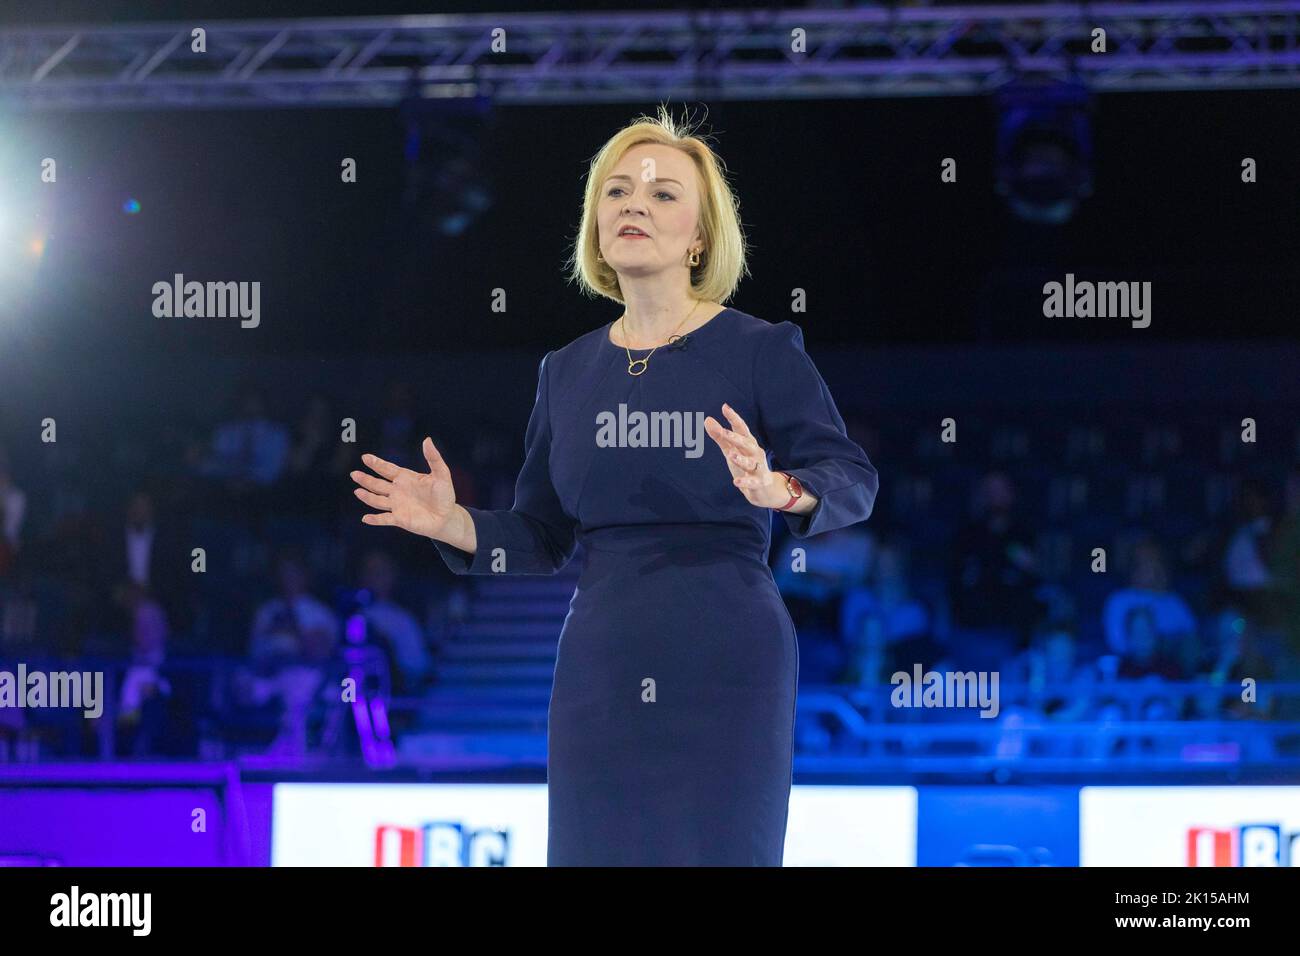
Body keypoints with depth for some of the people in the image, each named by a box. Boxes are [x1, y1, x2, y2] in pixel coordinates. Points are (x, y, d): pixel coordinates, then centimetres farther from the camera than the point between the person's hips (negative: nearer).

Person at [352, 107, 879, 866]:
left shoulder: (760, 350, -2)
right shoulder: (568, 371, 11)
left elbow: (854, 479, -11)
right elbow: (543, 538, 15)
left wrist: (781, 490, -31)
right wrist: (453, 524, -3)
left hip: (725, 670, -4)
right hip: (599, 672, 4)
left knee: (718, 851, -2)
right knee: (598, 852, 4)